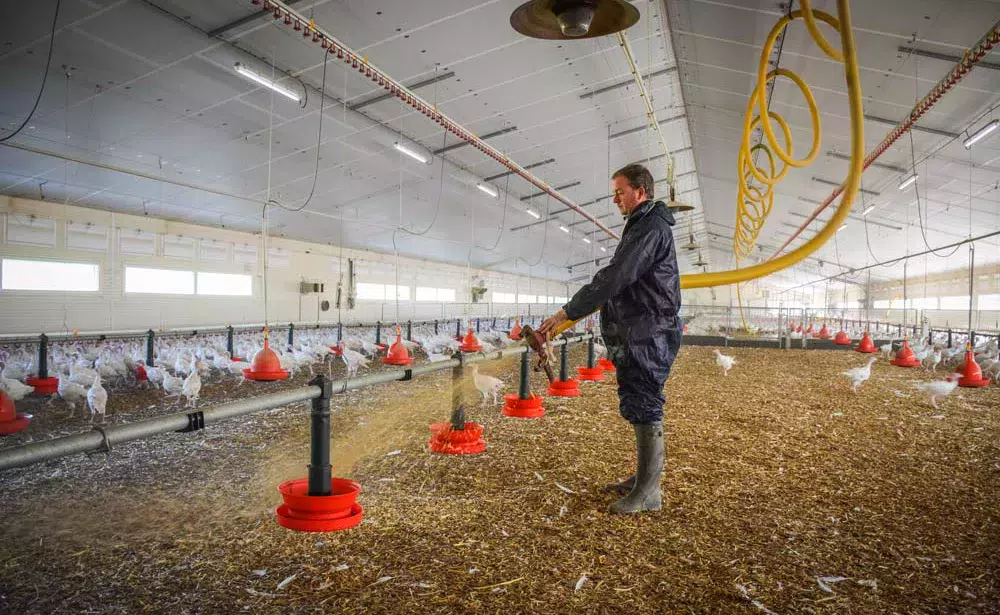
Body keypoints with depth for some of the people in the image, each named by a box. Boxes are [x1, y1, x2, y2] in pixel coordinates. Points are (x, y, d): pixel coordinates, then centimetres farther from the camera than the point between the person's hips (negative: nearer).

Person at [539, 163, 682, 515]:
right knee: (637, 408, 16)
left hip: (648, 335, -11)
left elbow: (615, 278, -24)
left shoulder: (651, 227, -14)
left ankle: (648, 493, 4)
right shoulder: (642, 226, 20)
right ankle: (643, 479, 28)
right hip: (635, 335, 11)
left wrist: (567, 313, -24)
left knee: (644, 409, -6)